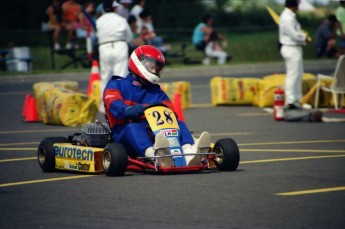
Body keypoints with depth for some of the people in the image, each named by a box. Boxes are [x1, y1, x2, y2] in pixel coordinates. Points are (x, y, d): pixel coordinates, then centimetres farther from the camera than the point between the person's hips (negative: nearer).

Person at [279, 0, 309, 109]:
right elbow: (295, 35, -23)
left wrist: (302, 36, 0)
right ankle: (290, 101, -1)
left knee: (298, 75, 17)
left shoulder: (289, 16, 10)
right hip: (292, 50, -11)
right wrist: (304, 37, -6)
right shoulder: (288, 18, -22)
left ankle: (296, 98, 24)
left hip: (294, 48, 11)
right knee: (293, 76, -5)